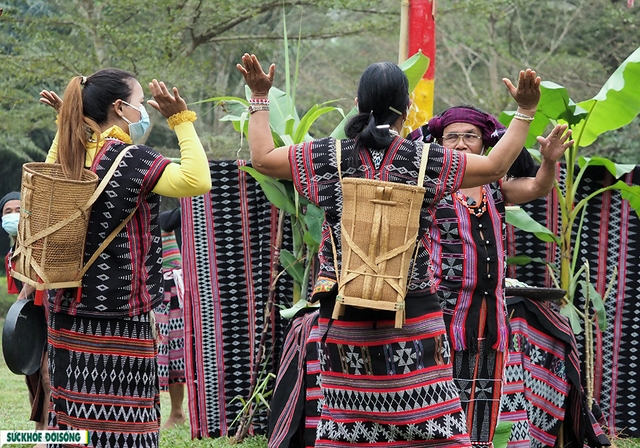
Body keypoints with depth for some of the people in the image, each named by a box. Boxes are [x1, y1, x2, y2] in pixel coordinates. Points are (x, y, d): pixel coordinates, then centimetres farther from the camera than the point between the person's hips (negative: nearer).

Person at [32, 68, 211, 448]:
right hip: (117, 319, -8)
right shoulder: (129, 158, -12)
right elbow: (197, 181, -23)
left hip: (68, 314, 8)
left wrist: (65, 121, 26)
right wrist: (182, 119, -15)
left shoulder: (71, 155, 9)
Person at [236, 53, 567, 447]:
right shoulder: (427, 160, -4)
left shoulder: (329, 156, 0)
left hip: (345, 314, 2)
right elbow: (496, 166, 1)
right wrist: (525, 112, 10)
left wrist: (260, 98, 19)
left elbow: (262, 158, 8)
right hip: (412, 313, -2)